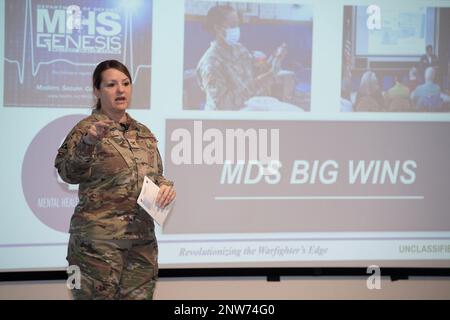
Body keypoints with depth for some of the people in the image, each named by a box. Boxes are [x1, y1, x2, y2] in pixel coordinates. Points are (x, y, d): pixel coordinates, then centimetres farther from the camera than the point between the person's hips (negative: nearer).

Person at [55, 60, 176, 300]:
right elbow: (69, 173, -14)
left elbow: (155, 175, 24)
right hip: (99, 239, -6)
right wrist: (88, 143, -31)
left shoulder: (143, 134, 15)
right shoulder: (87, 129, -3)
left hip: (143, 240, 6)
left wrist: (165, 185, 2)